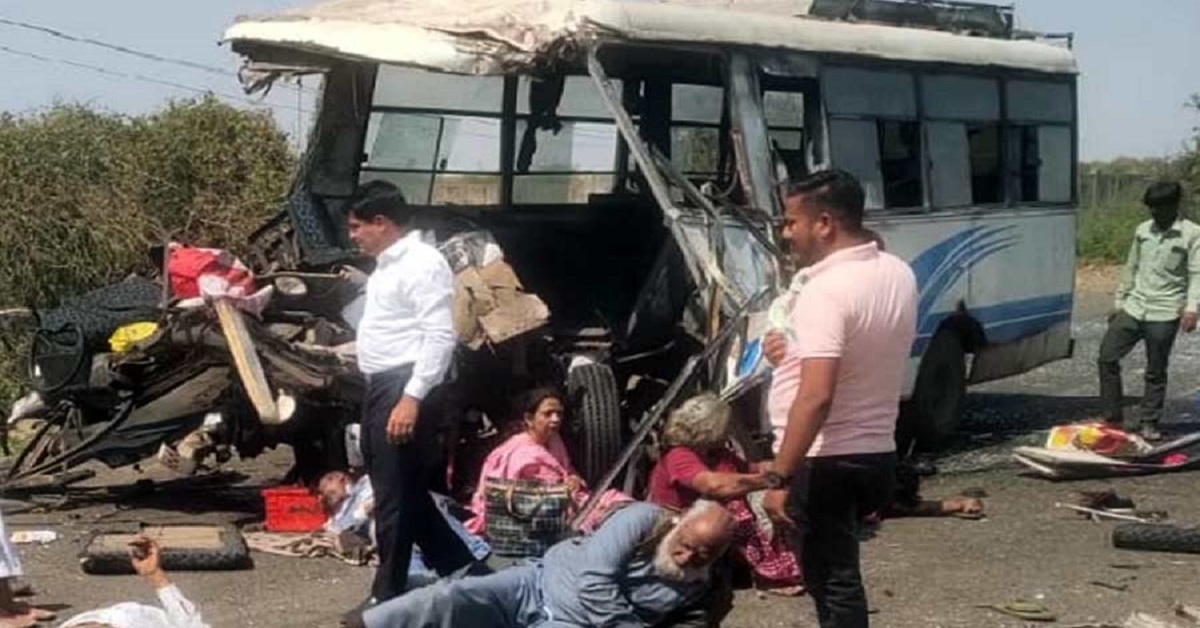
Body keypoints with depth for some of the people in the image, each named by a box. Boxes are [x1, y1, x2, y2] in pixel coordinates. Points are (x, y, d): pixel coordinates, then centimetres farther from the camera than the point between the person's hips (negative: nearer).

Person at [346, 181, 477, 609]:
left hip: (405, 389, -10)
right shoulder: (386, 265, 17)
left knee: (397, 498, -1)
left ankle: (388, 599, 8)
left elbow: (440, 336, -21)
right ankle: (462, 571, 25)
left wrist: (412, 397, -25)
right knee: (404, 495, 15)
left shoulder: (423, 263, -13)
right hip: (380, 388, 10)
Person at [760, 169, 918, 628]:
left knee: (833, 583, -2)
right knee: (837, 574, 21)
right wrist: (801, 352, 9)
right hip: (876, 453, 9)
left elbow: (816, 397, -29)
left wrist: (780, 478, -26)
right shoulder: (898, 275, 6)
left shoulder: (826, 290, -22)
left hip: (825, 461, -9)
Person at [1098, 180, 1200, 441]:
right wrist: (1119, 302, 19)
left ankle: (1149, 422, 14)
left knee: (1156, 372, 2)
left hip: (1164, 315, -5)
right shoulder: (1143, 230, 12)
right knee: (1107, 357, -1)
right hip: (1133, 309, 5)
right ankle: (1113, 417, 7)